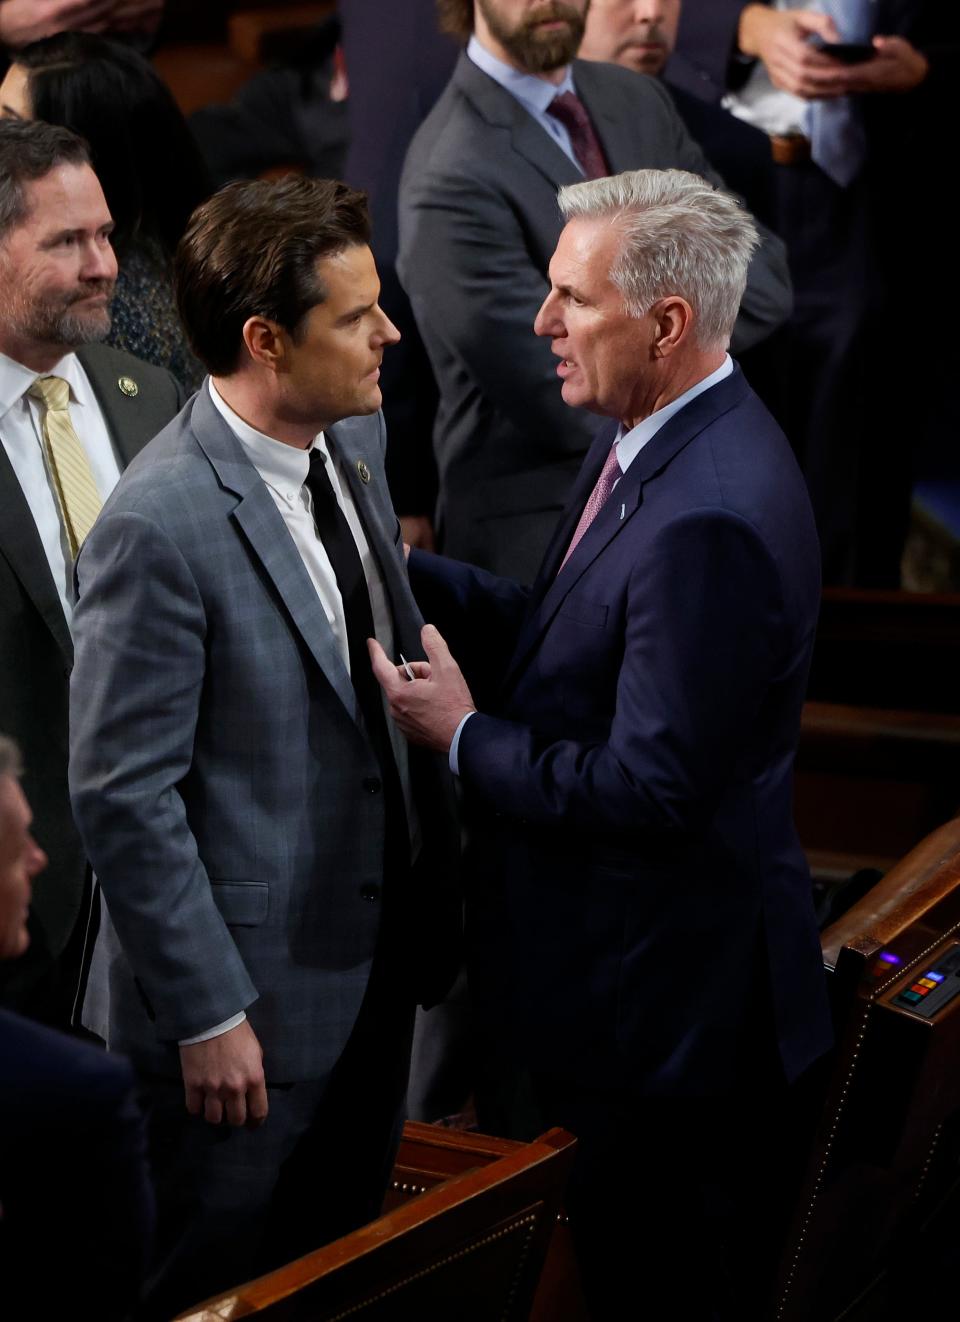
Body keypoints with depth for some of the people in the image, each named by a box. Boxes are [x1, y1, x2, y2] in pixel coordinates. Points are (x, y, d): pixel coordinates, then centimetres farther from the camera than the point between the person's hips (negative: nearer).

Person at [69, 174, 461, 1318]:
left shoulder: (356, 440, 2)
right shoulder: (160, 525, -24)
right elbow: (123, 796, -21)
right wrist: (207, 1013, -18)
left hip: (376, 968, 8)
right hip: (247, 1001, -8)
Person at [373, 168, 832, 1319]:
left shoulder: (712, 521, -29)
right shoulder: (654, 442, 3)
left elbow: (649, 791, -27)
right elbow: (564, 631, 10)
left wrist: (463, 736, -15)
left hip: (669, 997, -10)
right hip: (620, 966, 10)